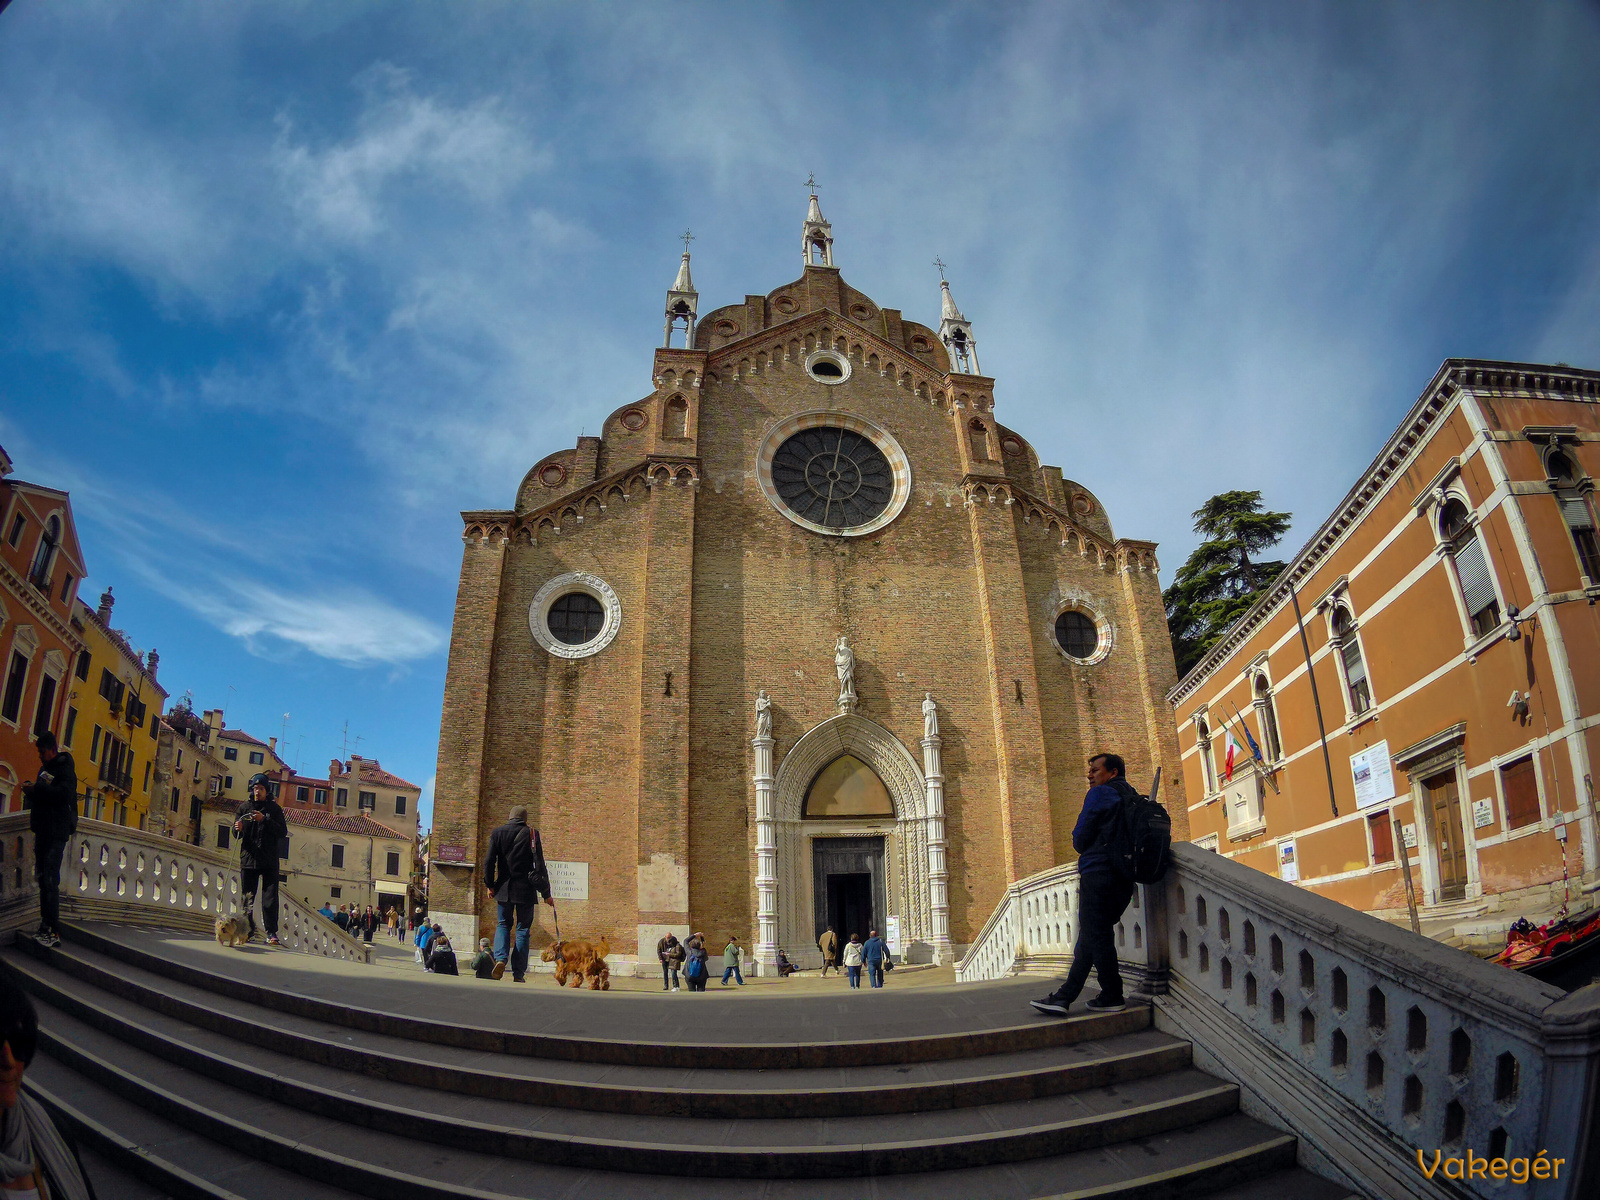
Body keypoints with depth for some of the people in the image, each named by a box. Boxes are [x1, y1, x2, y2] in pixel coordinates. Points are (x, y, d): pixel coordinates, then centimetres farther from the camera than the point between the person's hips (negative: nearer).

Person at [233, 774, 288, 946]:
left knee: (270, 899, -6)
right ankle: (247, 930, 17)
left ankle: (272, 933, -6)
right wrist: (238, 828, -13)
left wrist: (264, 820, -15)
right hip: (248, 859, 2)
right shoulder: (244, 807, 11)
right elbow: (237, 834, 10)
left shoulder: (273, 808, 5)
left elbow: (283, 832, -4)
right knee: (247, 898, 6)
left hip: (269, 861, -2)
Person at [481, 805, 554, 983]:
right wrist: (546, 893, -2)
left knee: (503, 924, 16)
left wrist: (490, 885, 12)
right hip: (526, 889, -1)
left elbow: (489, 861, -1)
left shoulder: (497, 833, 3)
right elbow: (539, 865, -5)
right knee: (523, 928, 6)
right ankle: (518, 973, 2)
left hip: (504, 888, 2)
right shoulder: (531, 834, -3)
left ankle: (500, 958, -10)